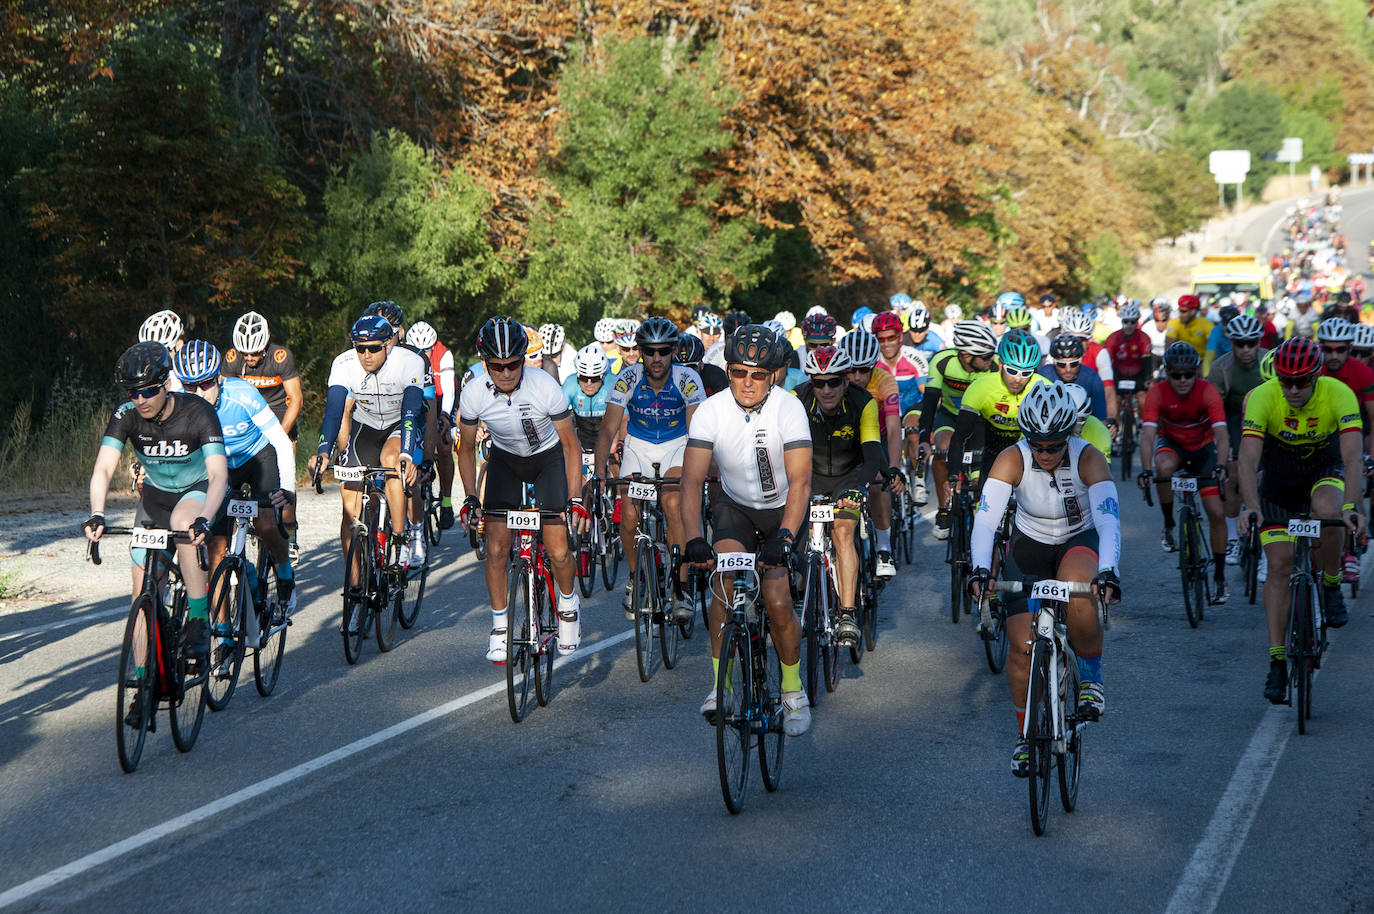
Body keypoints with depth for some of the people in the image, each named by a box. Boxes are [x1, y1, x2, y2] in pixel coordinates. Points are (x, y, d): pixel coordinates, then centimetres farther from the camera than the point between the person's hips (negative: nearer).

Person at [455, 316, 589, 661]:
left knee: (558, 552, -10)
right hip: (504, 460, 2)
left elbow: (570, 444, -17)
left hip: (548, 458, -2)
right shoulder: (473, 395, -23)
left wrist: (576, 499, -23)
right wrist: (470, 497, -14)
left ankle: (568, 603, 21)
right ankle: (499, 627, 9)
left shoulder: (546, 387, -30)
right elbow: (466, 447, -5)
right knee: (496, 548, -9)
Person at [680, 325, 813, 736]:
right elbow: (691, 480, -24)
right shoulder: (710, 411, -19)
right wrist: (694, 538, -39)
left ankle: (793, 691, 12)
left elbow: (800, 481, -30)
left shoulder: (788, 409, -23)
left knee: (777, 602, -13)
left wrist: (784, 538, -43)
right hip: (734, 506, 1)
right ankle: (720, 685, -19)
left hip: (782, 510, -1)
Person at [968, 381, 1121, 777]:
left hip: (1079, 543, -1)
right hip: (1028, 546, 2)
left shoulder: (1088, 458, -26)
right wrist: (980, 568, -48)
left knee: (1079, 595, -36)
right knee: (1023, 647, -6)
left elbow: (1109, 519, -37)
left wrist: (1109, 571, -53)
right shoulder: (1012, 460, -24)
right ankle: (1025, 735, 16)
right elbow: (985, 518, -32)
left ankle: (1091, 677, -9)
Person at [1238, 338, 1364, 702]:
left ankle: (1331, 586, -8)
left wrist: (1350, 505, -52)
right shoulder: (1262, 397, -28)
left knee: (1327, 511, -35)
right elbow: (1248, 459, -34)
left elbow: (1352, 456, -36)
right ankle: (1277, 662, -4)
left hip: (1325, 473, 0)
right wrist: (1251, 507, -50)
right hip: (1278, 480, 0)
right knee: (1279, 565, -9)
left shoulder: (1339, 395, -28)